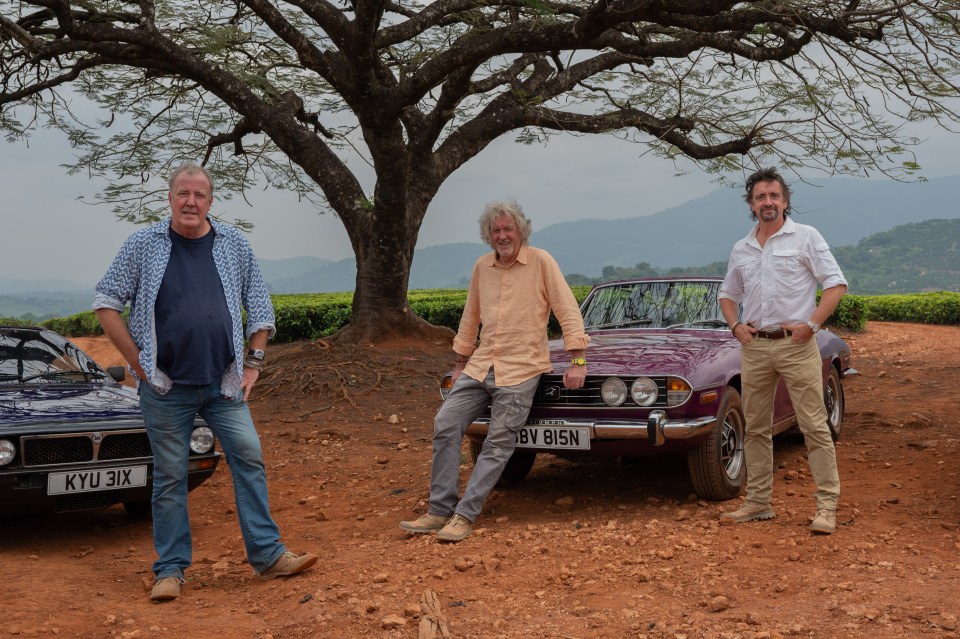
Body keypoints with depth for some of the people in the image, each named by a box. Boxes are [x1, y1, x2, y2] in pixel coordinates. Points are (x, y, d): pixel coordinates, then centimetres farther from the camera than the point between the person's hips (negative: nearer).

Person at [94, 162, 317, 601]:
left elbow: (259, 306, 12)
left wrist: (253, 363, 5)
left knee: (249, 459, -1)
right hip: (166, 387, -2)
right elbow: (106, 303, 2)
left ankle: (268, 556, 8)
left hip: (224, 384, 2)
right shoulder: (142, 246, 0)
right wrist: (137, 361, -4)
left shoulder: (233, 245, 6)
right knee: (170, 477, 4)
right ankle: (170, 569, 15)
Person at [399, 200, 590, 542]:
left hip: (520, 369, -5)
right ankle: (439, 511, 2)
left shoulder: (541, 261, -5)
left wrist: (577, 361, -14)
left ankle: (464, 517, -3)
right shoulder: (482, 267, 10)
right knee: (445, 426, -5)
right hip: (480, 366, 5)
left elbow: (568, 310, -7)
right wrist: (461, 362, 21)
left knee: (498, 444, -7)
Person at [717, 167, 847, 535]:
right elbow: (727, 294, 24)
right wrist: (735, 325, 6)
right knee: (756, 429, 9)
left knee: (814, 427, -4)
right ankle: (758, 503, 19)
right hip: (754, 347, 5)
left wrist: (812, 324, -14)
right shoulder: (741, 249, 13)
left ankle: (827, 506, 1)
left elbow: (836, 284, -4)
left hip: (795, 344, -5)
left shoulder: (805, 237, -1)